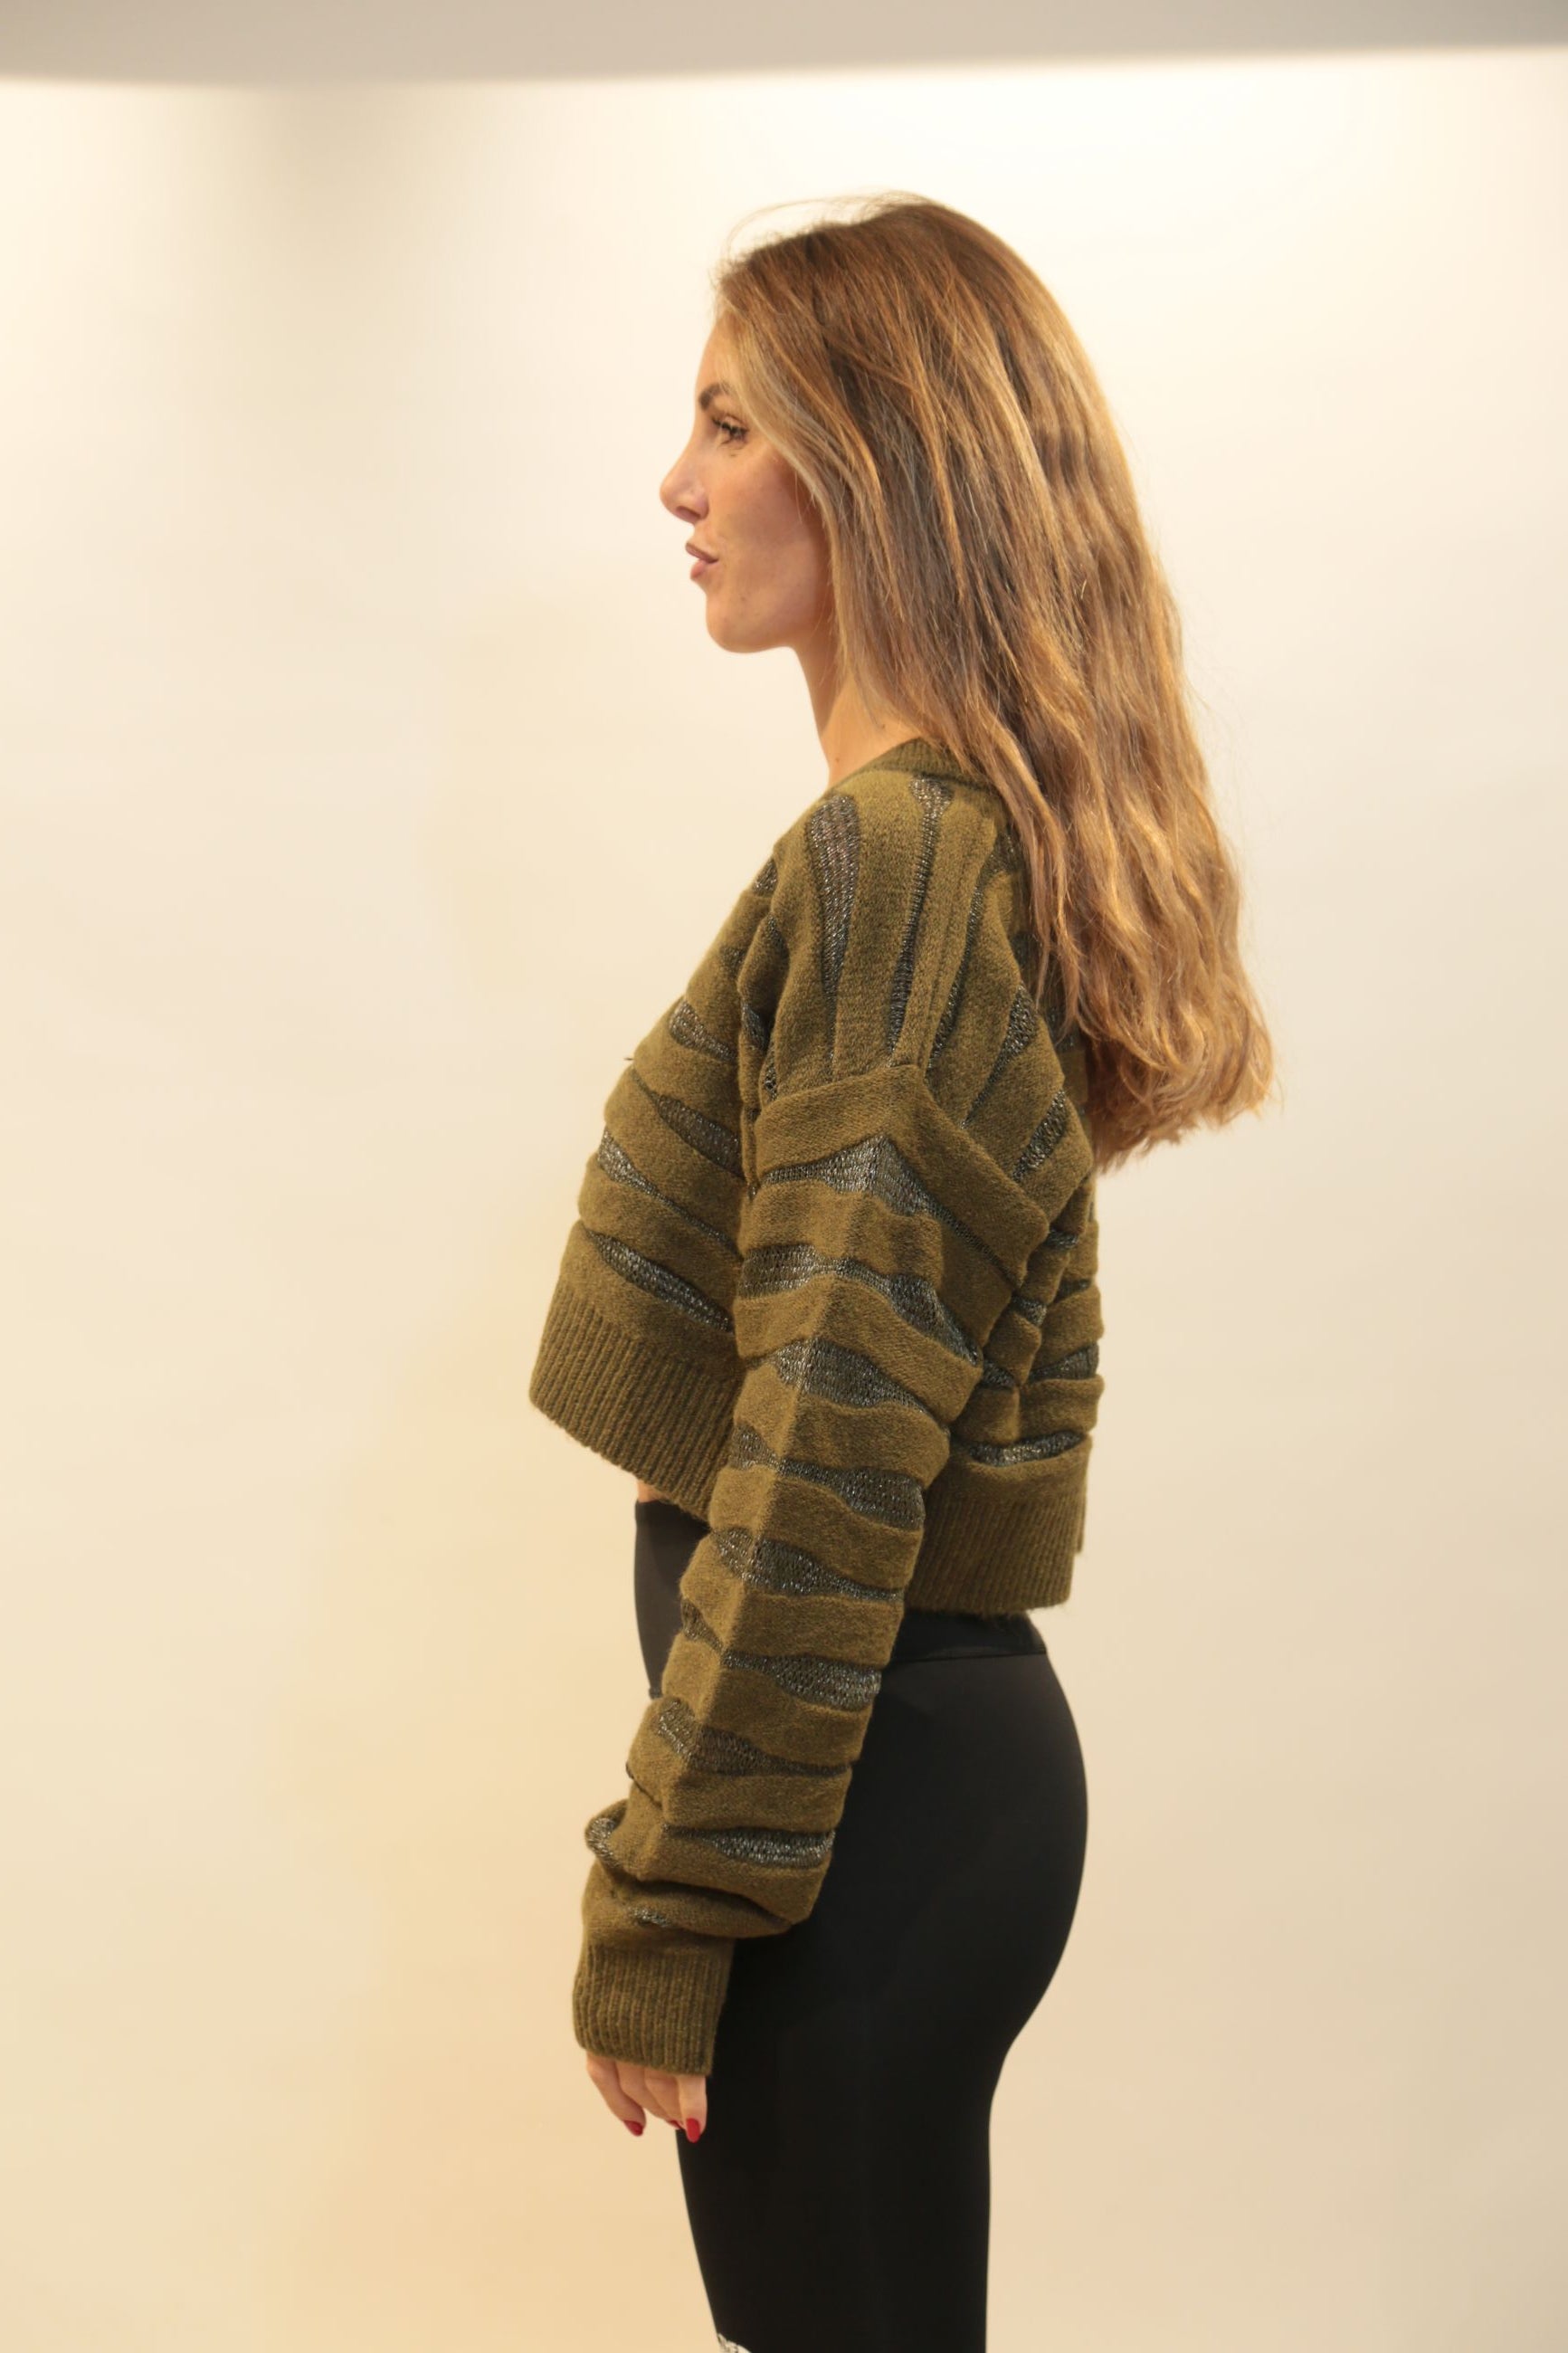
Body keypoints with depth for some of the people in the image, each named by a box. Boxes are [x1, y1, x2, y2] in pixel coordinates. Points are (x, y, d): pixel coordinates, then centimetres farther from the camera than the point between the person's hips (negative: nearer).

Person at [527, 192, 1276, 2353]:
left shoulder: (893, 859, -19)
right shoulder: (993, 840, 11)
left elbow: (830, 1460, -21)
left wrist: (659, 1917, -16)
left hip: (865, 1782, -9)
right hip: (949, 1726, 9)